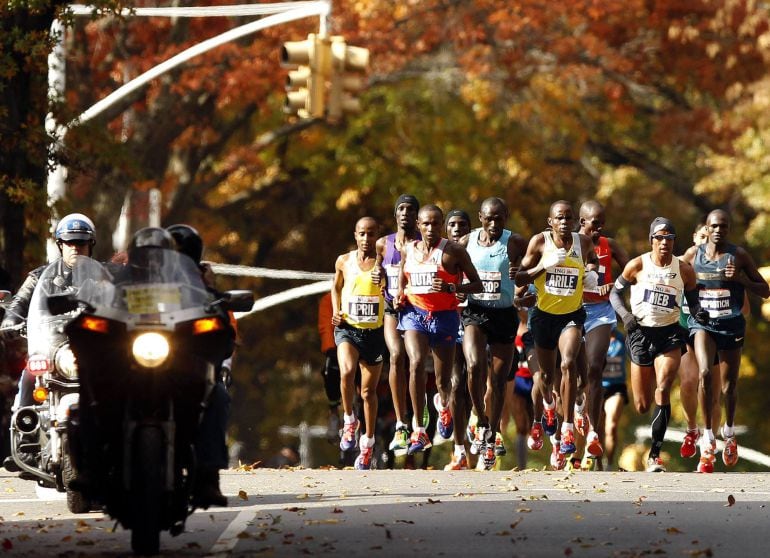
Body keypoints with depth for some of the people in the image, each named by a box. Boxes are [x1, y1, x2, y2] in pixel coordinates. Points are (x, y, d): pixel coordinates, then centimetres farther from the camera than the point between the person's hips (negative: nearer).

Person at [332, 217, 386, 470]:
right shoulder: (344, 261, 2)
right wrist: (335, 311, 3)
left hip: (374, 332, 0)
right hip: (347, 328, 0)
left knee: (369, 391, 10)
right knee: (347, 372, -29)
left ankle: (368, 444, 25)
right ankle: (349, 421, -6)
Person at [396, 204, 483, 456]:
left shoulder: (454, 251, -6)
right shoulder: (408, 250, 6)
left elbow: (477, 285, -5)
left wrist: (451, 288, -21)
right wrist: (400, 296, 1)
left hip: (444, 317, -1)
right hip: (414, 313, 1)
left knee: (443, 379, 8)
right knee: (416, 364, -24)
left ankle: (444, 406, 48)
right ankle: (418, 430, -24)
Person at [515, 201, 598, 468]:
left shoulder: (584, 242, -4)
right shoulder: (540, 242, -8)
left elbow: (592, 260, 21)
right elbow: (519, 278, -8)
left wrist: (592, 272, -1)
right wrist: (544, 265, -23)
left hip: (572, 314, -1)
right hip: (544, 314, 1)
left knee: (569, 363, -26)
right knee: (546, 374, 15)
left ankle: (568, 428, -24)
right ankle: (548, 406, 52)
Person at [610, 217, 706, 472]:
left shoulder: (684, 270, 1)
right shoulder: (637, 266, -3)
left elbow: (692, 300, 12)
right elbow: (615, 293, 5)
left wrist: (698, 312, -11)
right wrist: (625, 315, -13)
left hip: (670, 334, 0)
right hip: (641, 333, 0)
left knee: (663, 389, -23)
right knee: (642, 406, 2)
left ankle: (655, 454, -19)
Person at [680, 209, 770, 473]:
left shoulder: (739, 255, -1)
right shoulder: (693, 254, 2)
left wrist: (741, 278, -16)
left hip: (731, 323, 1)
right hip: (702, 322, -1)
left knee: (729, 384, 9)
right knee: (705, 373, -23)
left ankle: (729, 432, 36)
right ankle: (708, 439, -18)